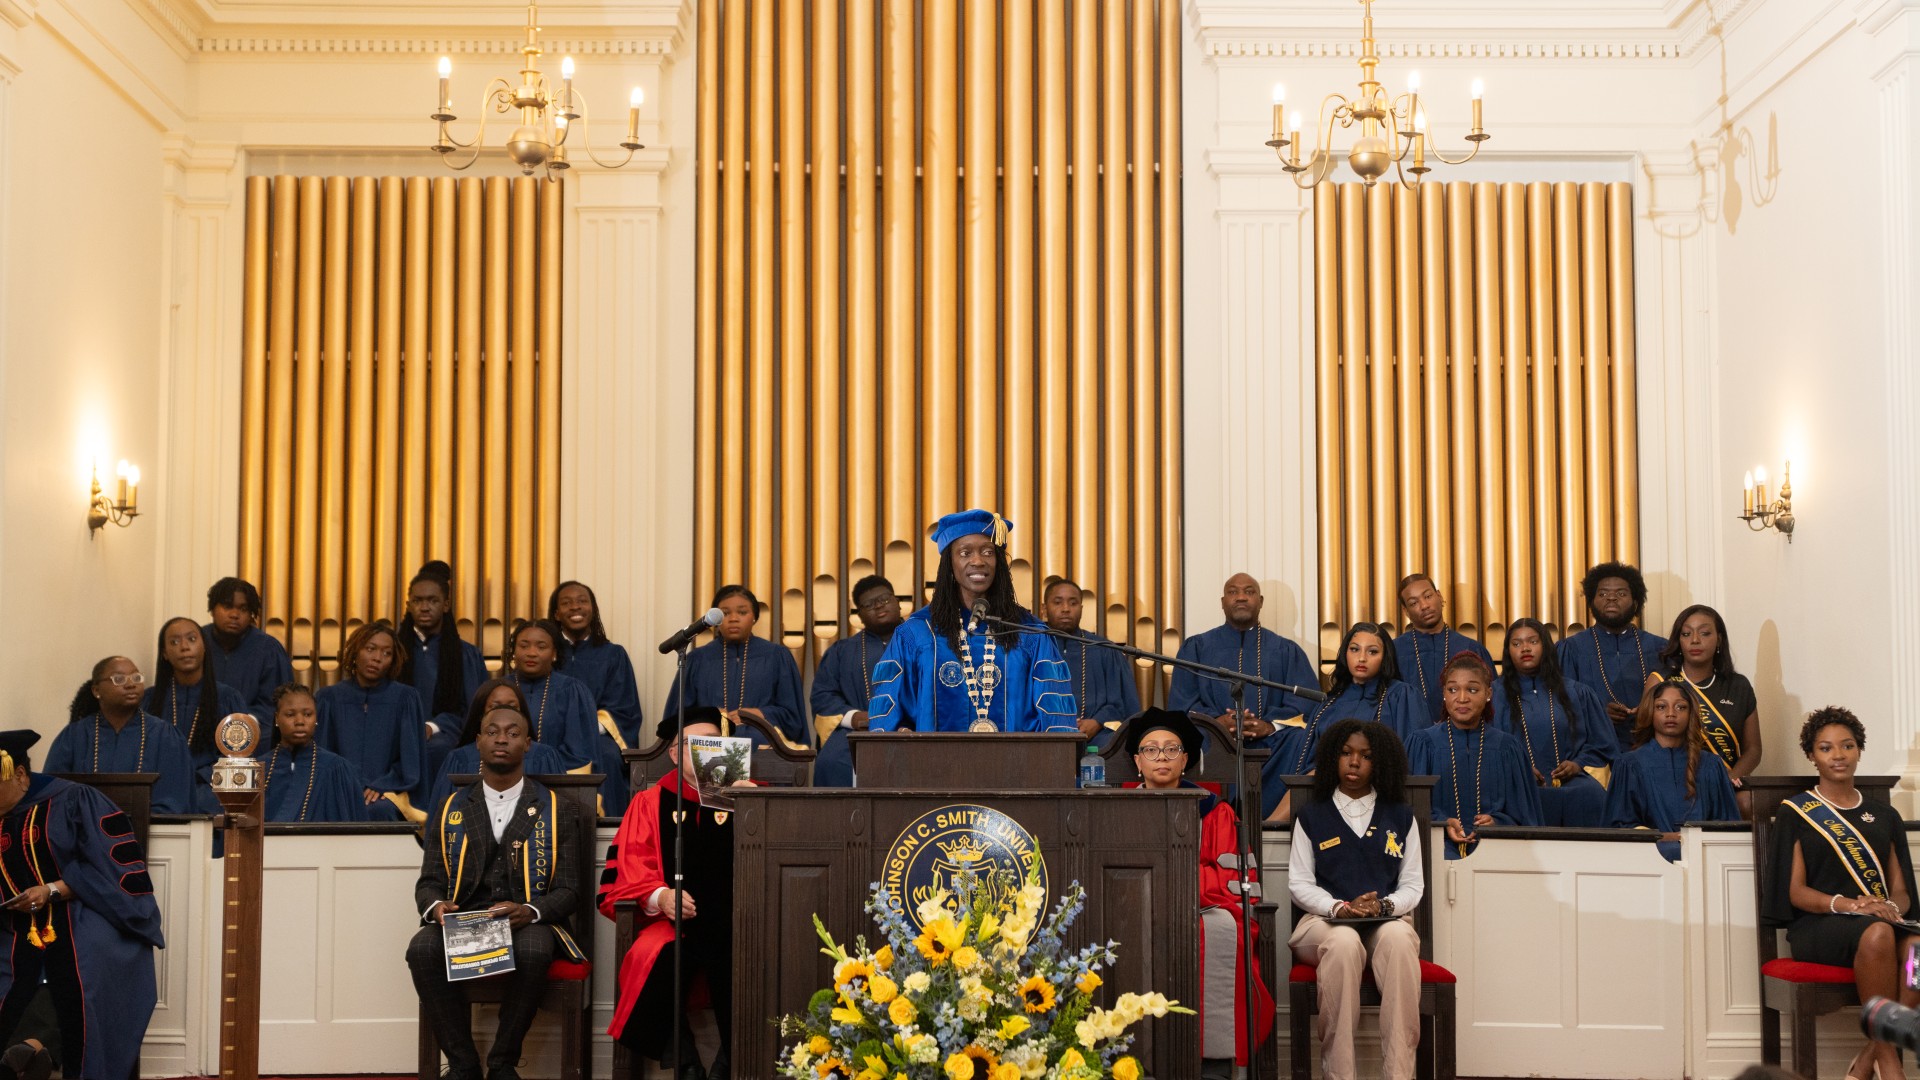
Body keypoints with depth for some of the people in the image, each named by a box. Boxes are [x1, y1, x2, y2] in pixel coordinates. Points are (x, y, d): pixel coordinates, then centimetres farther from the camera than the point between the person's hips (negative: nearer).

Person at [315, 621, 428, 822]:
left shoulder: (405, 699, 4)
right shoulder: (329, 698, 8)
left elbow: (410, 760, 4)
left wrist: (380, 786, -11)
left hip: (387, 793, 0)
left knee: (376, 811, -36)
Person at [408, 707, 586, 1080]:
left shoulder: (556, 811, 7)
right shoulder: (451, 811, 14)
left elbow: (567, 890, 2)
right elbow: (429, 881, 12)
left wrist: (529, 911, -20)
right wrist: (435, 906, -13)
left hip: (530, 923, -2)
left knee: (532, 951, -37)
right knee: (423, 949, -30)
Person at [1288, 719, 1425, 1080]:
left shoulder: (1401, 817, 18)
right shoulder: (1311, 816, 15)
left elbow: (1413, 884, 12)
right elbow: (1299, 882, 7)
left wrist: (1385, 906, -10)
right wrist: (1340, 907, -12)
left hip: (1388, 921, 1)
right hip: (1325, 921, -1)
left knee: (1398, 938, -37)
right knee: (1344, 943, -39)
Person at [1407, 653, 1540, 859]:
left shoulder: (1506, 747, 14)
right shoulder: (1423, 744, 9)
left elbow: (1521, 817, 13)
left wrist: (1496, 822, -9)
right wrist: (1443, 823, -14)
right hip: (1441, 841, -1)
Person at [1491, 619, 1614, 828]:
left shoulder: (1577, 693, 20)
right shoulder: (1495, 695, 14)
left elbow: (1601, 744, 18)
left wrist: (1578, 764, -2)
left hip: (1569, 779, 2)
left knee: (1591, 794, -33)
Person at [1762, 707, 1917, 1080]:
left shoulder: (1884, 816, 21)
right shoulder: (1795, 813, 10)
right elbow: (1795, 891, 1)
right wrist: (1845, 904, -18)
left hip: (1884, 921, 3)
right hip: (1817, 925, -3)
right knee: (1877, 933, -38)